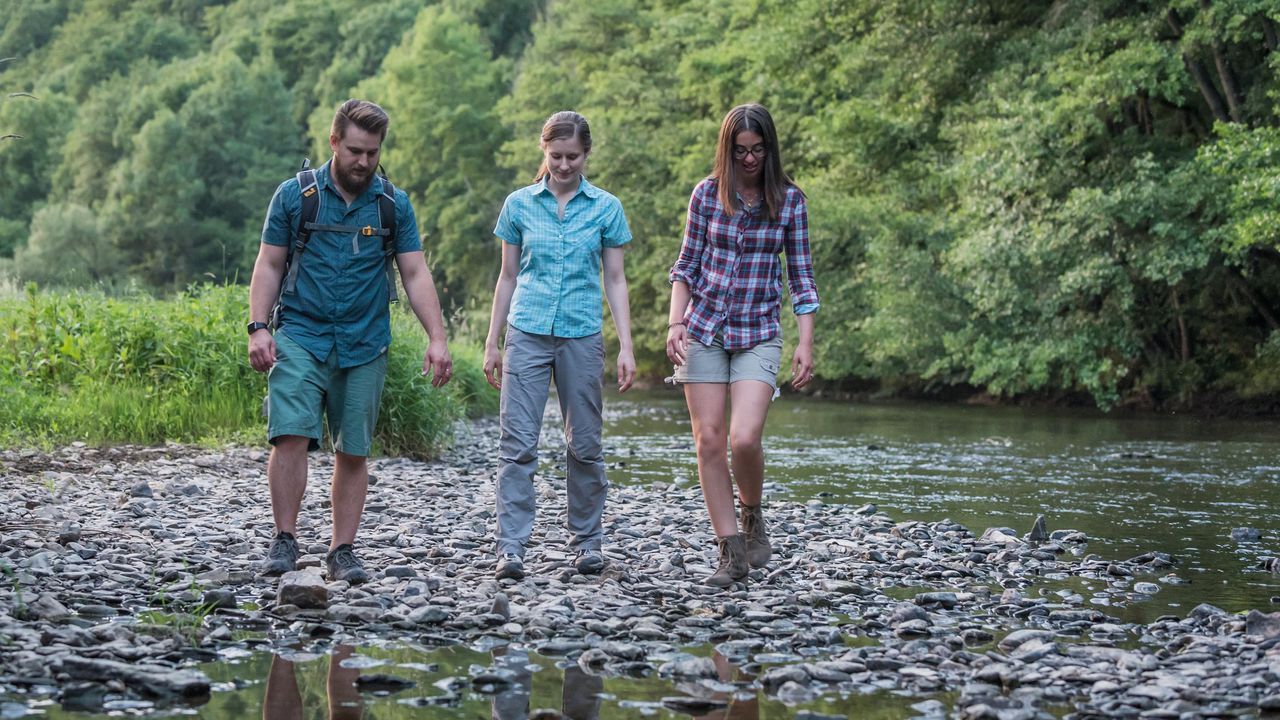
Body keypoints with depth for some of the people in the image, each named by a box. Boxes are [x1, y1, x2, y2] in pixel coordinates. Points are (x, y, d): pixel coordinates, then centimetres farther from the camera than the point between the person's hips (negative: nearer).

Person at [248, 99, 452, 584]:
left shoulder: (394, 205, 6)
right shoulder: (294, 195, 2)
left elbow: (415, 274, 4)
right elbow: (269, 266, 3)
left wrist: (437, 338, -6)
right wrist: (258, 327, -8)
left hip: (364, 346, 2)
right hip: (301, 337, -2)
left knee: (353, 452, 5)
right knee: (291, 436, -14)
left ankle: (342, 552, 13)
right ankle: (284, 540, -4)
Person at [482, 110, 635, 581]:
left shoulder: (606, 208, 5)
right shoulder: (519, 205, 6)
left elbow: (615, 281, 7)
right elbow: (508, 277, 12)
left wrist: (626, 347, 0)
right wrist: (491, 343, 10)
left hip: (582, 336, 0)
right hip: (528, 334, 0)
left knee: (585, 445, 6)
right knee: (518, 442, -7)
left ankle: (587, 541, 18)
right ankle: (511, 547, -8)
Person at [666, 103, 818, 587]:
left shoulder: (789, 201, 0)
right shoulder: (707, 194, 3)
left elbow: (801, 275, 3)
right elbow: (686, 264, 7)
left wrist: (806, 342, -4)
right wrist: (675, 322, -5)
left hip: (758, 334, -2)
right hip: (703, 329, 2)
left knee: (744, 439, -17)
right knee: (709, 440, -2)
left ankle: (753, 517, 13)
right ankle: (731, 552, 5)